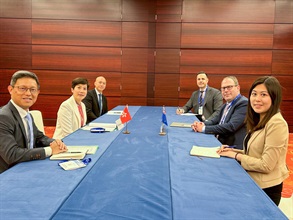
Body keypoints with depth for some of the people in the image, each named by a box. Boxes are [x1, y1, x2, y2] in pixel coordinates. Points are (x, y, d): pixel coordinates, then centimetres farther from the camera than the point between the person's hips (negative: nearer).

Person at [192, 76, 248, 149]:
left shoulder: (244, 103, -14)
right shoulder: (226, 105, 15)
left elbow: (231, 127, -23)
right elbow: (215, 120, 12)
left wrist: (204, 128, -19)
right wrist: (202, 124, -10)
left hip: (233, 148, -7)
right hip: (218, 143, 8)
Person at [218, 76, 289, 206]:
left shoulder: (277, 124, -23)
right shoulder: (259, 121, 5)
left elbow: (266, 165, -24)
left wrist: (236, 156, -15)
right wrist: (233, 151, -4)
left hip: (266, 189, -8)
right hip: (252, 183, 8)